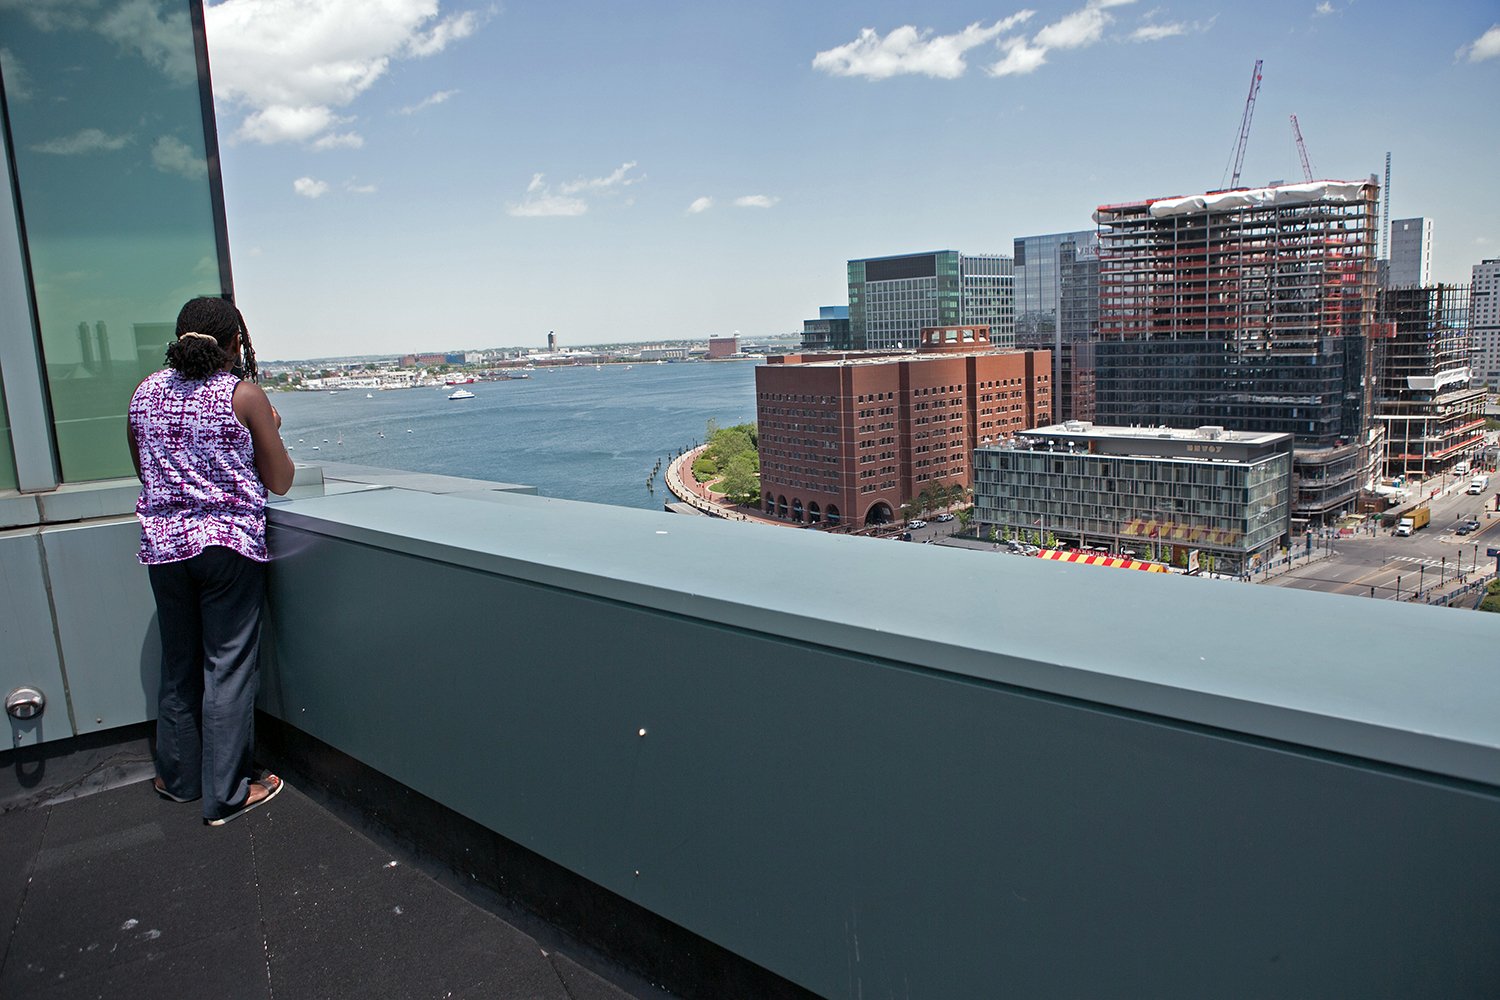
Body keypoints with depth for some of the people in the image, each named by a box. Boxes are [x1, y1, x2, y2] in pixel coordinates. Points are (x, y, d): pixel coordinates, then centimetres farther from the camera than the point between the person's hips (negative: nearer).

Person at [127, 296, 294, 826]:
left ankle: (179, 778, 32)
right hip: (229, 545, -5)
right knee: (229, 668, 4)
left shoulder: (145, 393, 4)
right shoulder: (244, 394, -10)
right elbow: (279, 481, -4)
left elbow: (145, 470, 17)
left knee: (178, 665, 18)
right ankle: (224, 795, 12)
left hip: (163, 544, 5)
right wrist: (271, 433, 11)